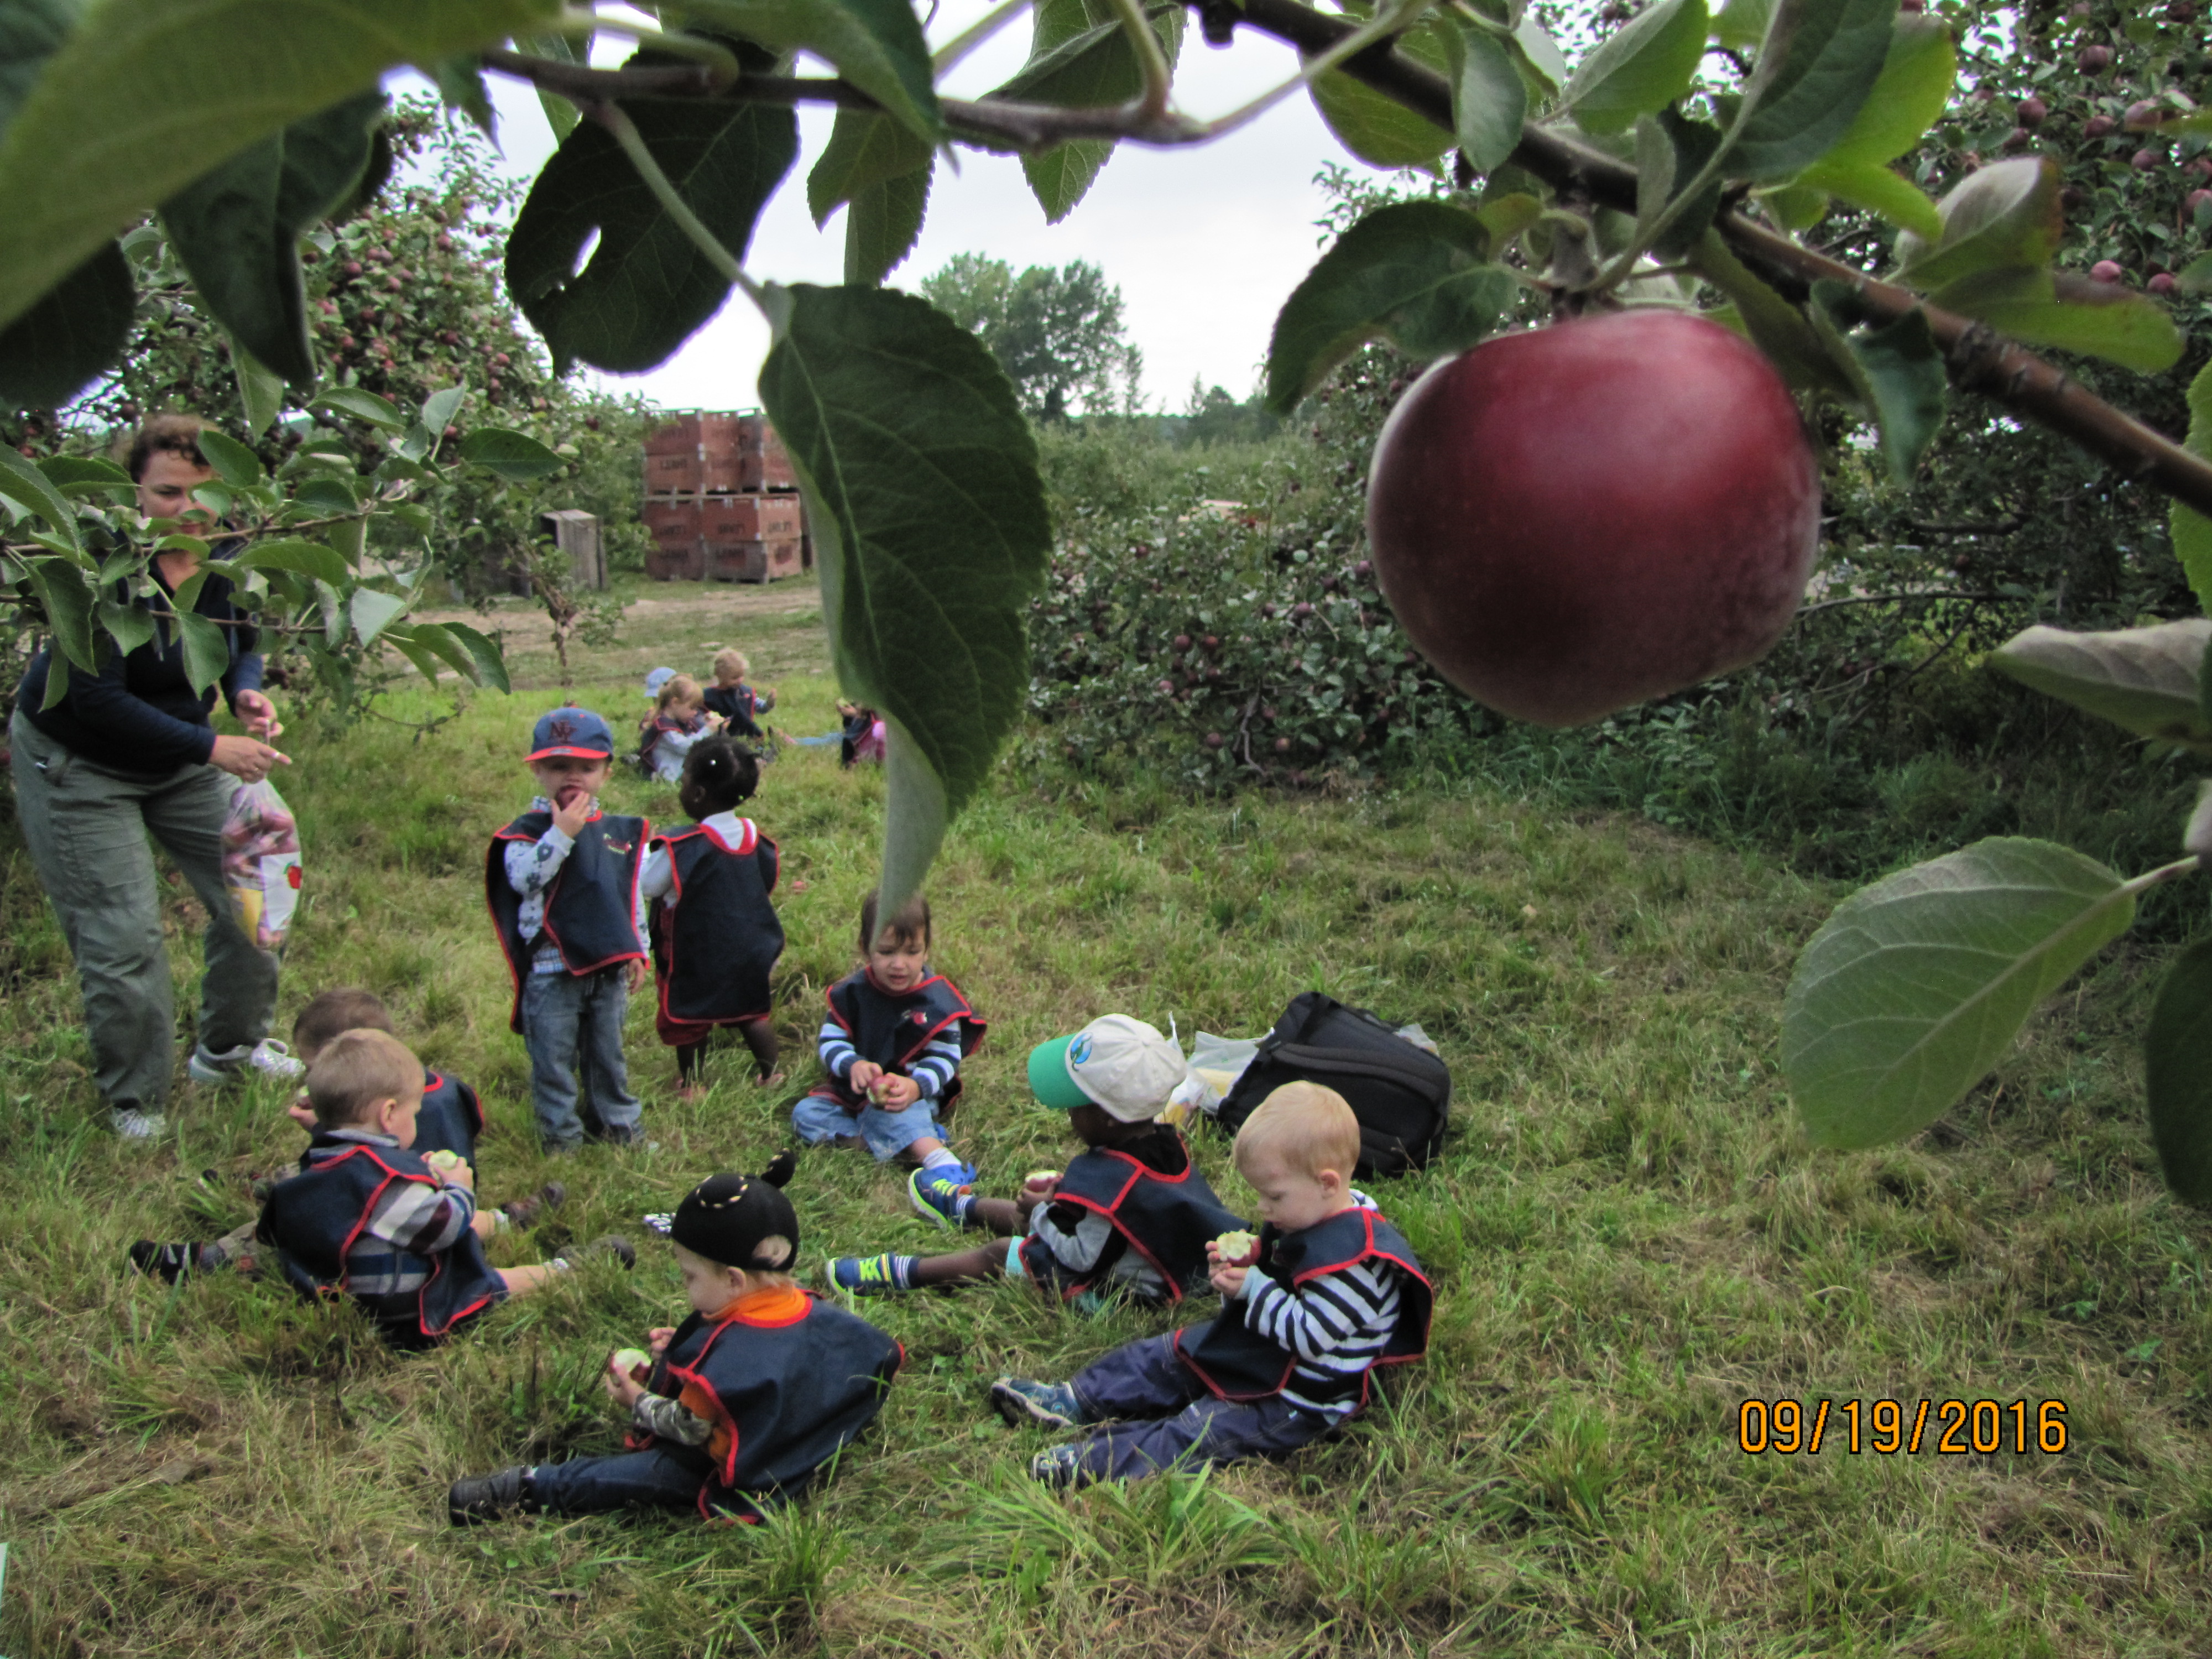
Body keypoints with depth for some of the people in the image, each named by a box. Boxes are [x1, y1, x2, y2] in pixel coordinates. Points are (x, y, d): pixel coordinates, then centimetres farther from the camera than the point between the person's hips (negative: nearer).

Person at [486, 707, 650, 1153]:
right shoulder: (528, 832, -8)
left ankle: (616, 1121, 34)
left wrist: (637, 952, 13)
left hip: (608, 966, 4)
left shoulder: (620, 832, 7)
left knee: (607, 1052, 18)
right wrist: (561, 833, -27)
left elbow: (633, 894, 13)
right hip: (551, 970, -4)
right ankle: (561, 1135, 19)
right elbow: (524, 877, -27)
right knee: (553, 1058, 5)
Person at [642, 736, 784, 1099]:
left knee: (688, 1017, 12)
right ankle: (769, 1073, 24)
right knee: (754, 1010, 19)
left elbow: (647, 886, -12)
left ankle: (691, 1084, 21)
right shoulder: (754, 837, -4)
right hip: (750, 949, 5)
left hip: (698, 953, -5)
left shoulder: (681, 847, -22)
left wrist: (643, 854, 4)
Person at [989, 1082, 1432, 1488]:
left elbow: (1311, 1334, -30)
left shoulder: (1354, 1258, -29)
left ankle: (1098, 1462, -24)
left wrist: (1253, 1289, -26)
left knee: (1199, 1431, -19)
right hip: (1257, 1351, 10)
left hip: (1296, 1402, -10)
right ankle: (1073, 1403, 14)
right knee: (1164, 1357, 9)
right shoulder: (1312, 1214, 2)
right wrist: (1240, 1267, -3)